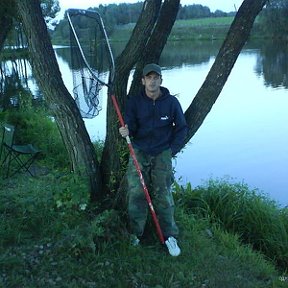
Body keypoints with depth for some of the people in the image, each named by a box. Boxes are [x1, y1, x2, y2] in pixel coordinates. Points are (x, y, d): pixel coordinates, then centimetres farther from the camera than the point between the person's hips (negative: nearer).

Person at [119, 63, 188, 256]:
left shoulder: (171, 102, -3)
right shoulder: (134, 102, -2)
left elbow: (181, 128, 6)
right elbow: (130, 126, -6)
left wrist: (173, 150, 0)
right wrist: (126, 131, -30)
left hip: (162, 154, -1)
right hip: (139, 153, 1)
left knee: (163, 196, -1)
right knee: (136, 194, -1)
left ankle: (170, 236, 10)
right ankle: (135, 234, 13)